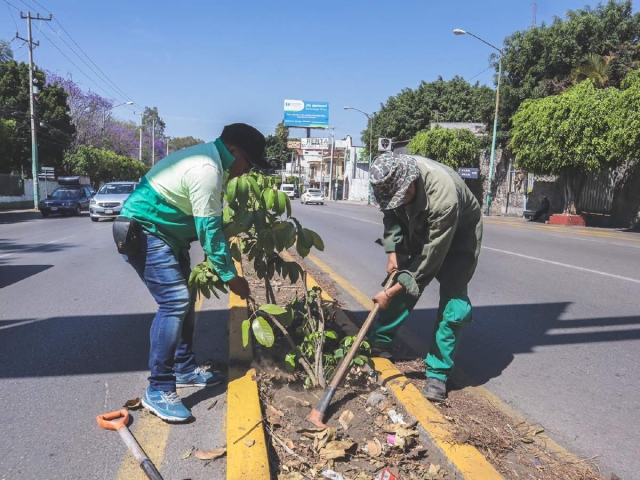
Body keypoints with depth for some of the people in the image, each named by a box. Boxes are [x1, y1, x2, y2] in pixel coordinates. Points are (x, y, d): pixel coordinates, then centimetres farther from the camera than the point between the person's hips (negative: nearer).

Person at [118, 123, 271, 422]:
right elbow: (209, 230, -23)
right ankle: (158, 391, -10)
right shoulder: (206, 170, -24)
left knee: (183, 299, 14)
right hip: (143, 232, -11)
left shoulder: (209, 159, 9)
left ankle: (185, 369, 26)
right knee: (175, 302, -18)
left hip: (165, 234, 11)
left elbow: (210, 224, 15)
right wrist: (230, 276, -16)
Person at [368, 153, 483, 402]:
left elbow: (431, 255, -36)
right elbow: (391, 215, -4)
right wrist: (393, 252, -16)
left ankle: (438, 373, -2)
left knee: (453, 300, -13)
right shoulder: (392, 178, -25)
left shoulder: (443, 196, -43)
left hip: (459, 233, -5)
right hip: (419, 230, 5)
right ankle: (376, 340, 20)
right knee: (403, 282, 2)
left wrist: (391, 292, -31)